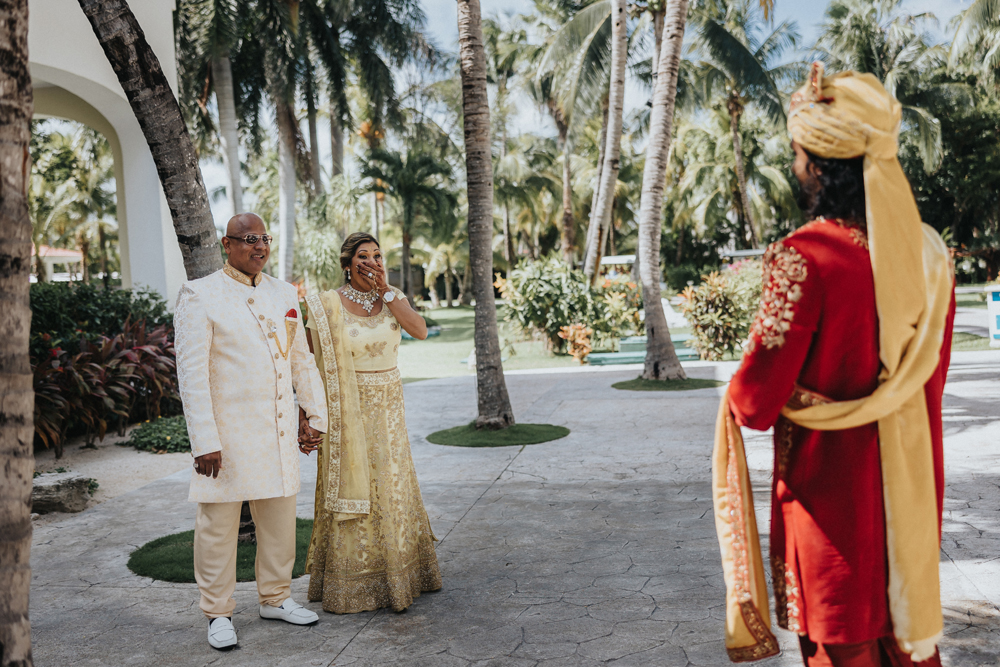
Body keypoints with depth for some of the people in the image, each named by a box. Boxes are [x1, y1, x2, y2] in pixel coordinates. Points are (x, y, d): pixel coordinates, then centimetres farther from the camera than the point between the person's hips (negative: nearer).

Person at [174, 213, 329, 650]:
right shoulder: (200, 295, -6)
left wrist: (315, 415, 15)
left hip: (279, 430, 5)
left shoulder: (285, 294, 11)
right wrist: (204, 441, -16)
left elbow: (302, 359, 18)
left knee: (280, 519, 13)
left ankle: (275, 598, 31)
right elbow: (191, 372, -11)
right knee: (218, 523, 4)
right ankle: (218, 613, 20)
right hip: (227, 430, -5)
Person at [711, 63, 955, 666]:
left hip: (832, 488, -6)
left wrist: (736, 396, 0)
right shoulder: (929, 251, -1)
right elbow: (932, 379, 10)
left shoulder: (804, 258, -22)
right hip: (913, 480, 6)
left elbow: (757, 400, -21)